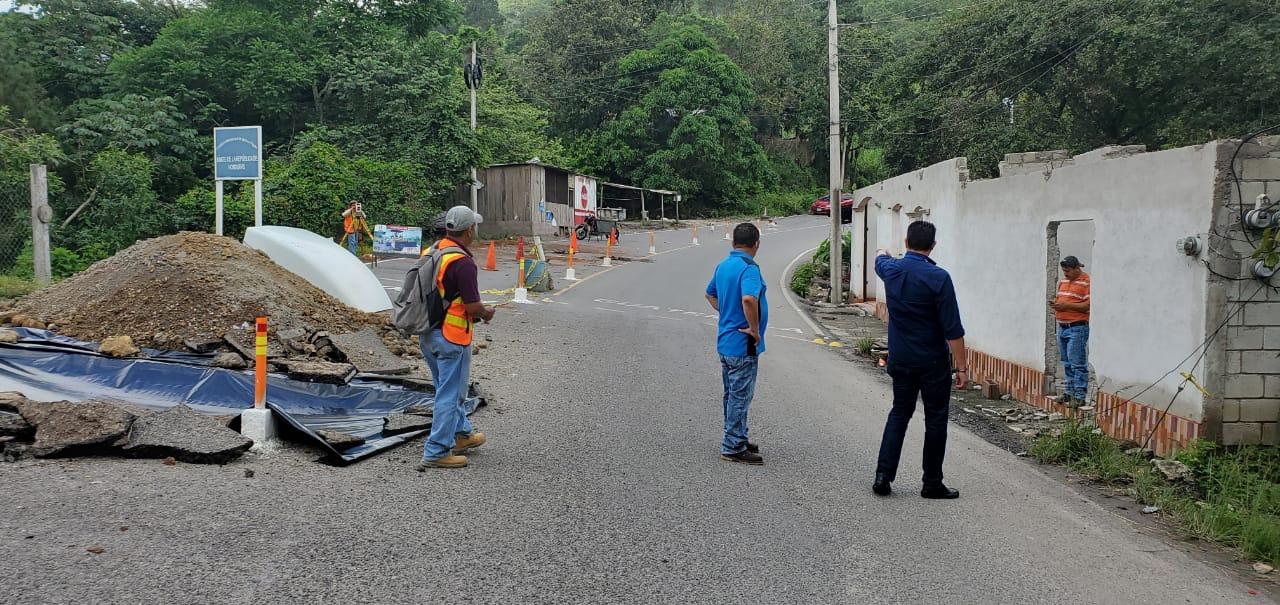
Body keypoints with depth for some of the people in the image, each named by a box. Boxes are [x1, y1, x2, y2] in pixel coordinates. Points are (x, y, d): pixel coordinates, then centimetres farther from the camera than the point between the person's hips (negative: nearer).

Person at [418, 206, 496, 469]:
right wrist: (487, 313, 0)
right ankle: (436, 452, 6)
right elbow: (473, 306, -22)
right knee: (451, 394, 2)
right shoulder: (463, 262, -22)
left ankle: (462, 434, 39)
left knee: (448, 388, 23)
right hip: (451, 336, -9)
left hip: (427, 332, 9)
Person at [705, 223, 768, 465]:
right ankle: (733, 448, 6)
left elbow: (710, 294, 24)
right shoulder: (749, 268, -19)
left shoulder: (723, 266, 9)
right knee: (740, 396, 0)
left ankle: (736, 440, 30)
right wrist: (754, 329, -24)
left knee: (732, 394, 18)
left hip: (725, 342, 9)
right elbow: (749, 299, -36)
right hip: (743, 345, -9)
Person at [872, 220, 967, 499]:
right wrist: (961, 366, -11)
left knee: (899, 413, 15)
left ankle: (883, 474, 7)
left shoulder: (891, 269, -1)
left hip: (900, 360, 5)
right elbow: (952, 328, -17)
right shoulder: (938, 277, -17)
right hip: (933, 362, -5)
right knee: (936, 419, 6)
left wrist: (882, 253, 51)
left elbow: (880, 260, 28)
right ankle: (932, 484, 11)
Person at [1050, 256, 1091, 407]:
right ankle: (1069, 391, 23)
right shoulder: (1063, 281, 15)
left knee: (1078, 363, -7)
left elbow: (1089, 305, -17)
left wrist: (1067, 305, -19)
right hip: (1062, 327, 8)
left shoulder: (1087, 282, -10)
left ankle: (1080, 396, -4)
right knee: (1067, 363, 14)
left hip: (1077, 328, -8)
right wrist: (1055, 303, 4)